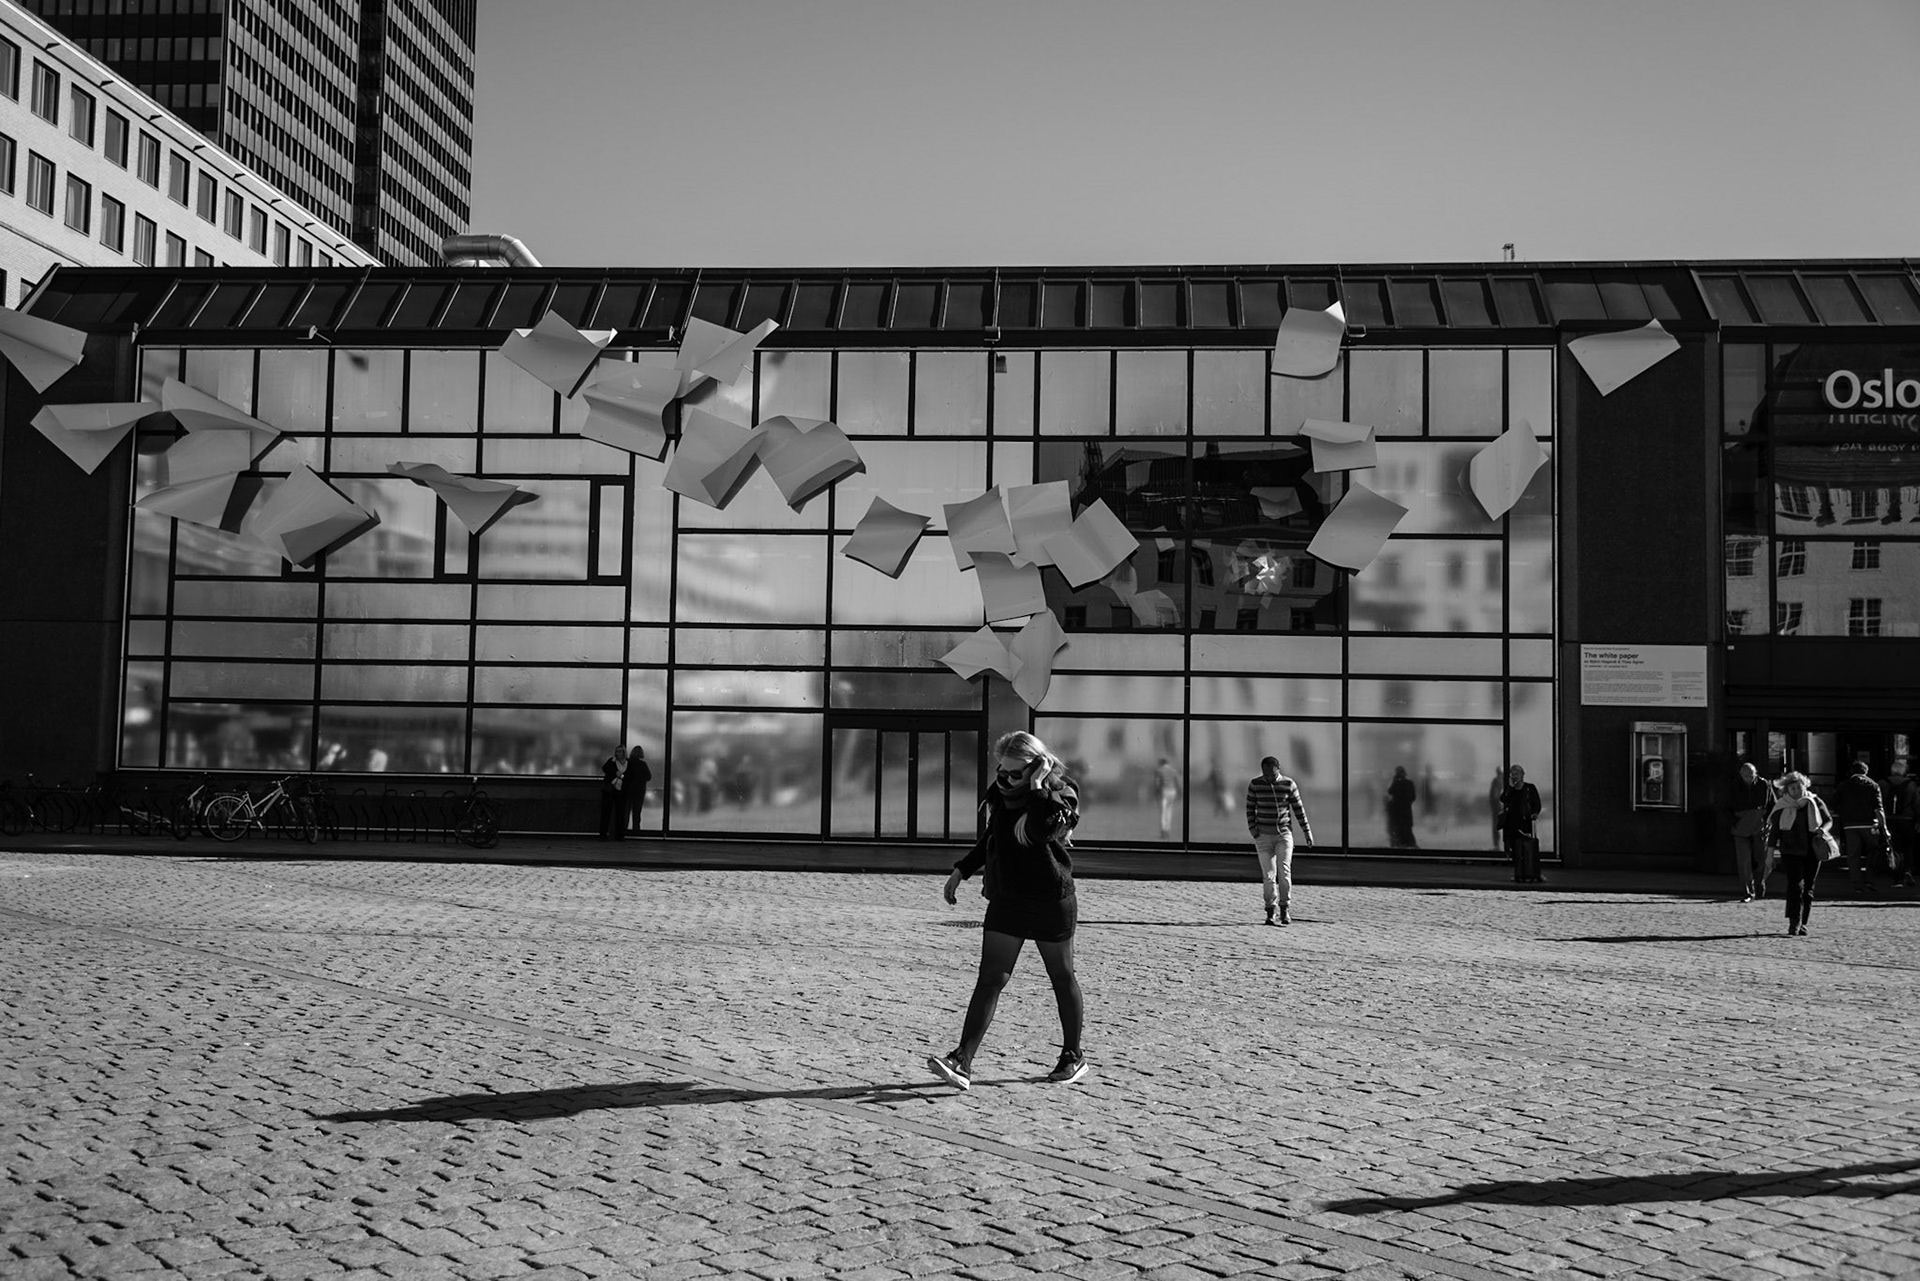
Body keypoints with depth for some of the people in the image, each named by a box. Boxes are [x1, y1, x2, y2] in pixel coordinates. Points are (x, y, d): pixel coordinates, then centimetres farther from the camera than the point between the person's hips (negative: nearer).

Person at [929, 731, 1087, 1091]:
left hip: (1051, 902, -5)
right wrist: (962, 871, 17)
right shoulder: (1002, 794, 6)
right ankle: (962, 1061, -10)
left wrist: (1038, 787, -30)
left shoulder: (1060, 794, -12)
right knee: (989, 980, -3)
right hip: (1006, 899, 5)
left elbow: (1046, 827, -35)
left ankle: (1073, 1055, 27)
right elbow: (989, 838, 22)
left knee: (1062, 979, 10)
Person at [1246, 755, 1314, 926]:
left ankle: (1284, 910, 0)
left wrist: (1307, 832, 2)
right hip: (1263, 835, 0)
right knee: (1268, 875, -4)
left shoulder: (1289, 784, -4)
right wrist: (1252, 828, -6)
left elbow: (1299, 809, 2)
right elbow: (1250, 808, 6)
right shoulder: (1255, 784, -3)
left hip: (1284, 834, 0)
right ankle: (1270, 914, 2)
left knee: (1284, 871, -11)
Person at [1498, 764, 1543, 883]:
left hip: (1526, 823, -3)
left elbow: (1537, 803, 2)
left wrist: (1535, 813, -16)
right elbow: (1502, 800, -3)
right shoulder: (1509, 790, 14)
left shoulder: (1530, 788, 6)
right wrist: (1510, 786, -6)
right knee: (1516, 851, 3)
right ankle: (1518, 874, 9)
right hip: (1512, 823, 3)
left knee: (1529, 849, -10)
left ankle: (1531, 874, -9)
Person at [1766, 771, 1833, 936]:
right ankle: (1794, 922, -15)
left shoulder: (1815, 803, 3)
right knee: (1795, 885, -14)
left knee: (1808, 888, 6)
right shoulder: (1781, 807, 0)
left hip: (1812, 852, 2)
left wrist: (1822, 829, -8)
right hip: (1790, 852, -2)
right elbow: (1774, 829, 5)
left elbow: (1828, 820, 14)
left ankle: (1802, 923, 14)